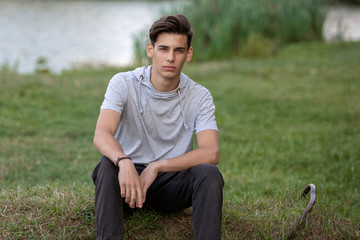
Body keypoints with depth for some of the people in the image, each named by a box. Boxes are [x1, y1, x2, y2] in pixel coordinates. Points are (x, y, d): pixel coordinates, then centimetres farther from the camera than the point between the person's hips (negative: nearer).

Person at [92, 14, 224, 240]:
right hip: (129, 177, -1)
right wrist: (124, 162, -46)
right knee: (108, 165, -33)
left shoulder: (199, 96, -4)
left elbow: (211, 153, -18)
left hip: (172, 182, 1)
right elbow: (101, 135, -23)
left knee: (208, 173, -29)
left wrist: (157, 167, -30)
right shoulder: (123, 84, -7)